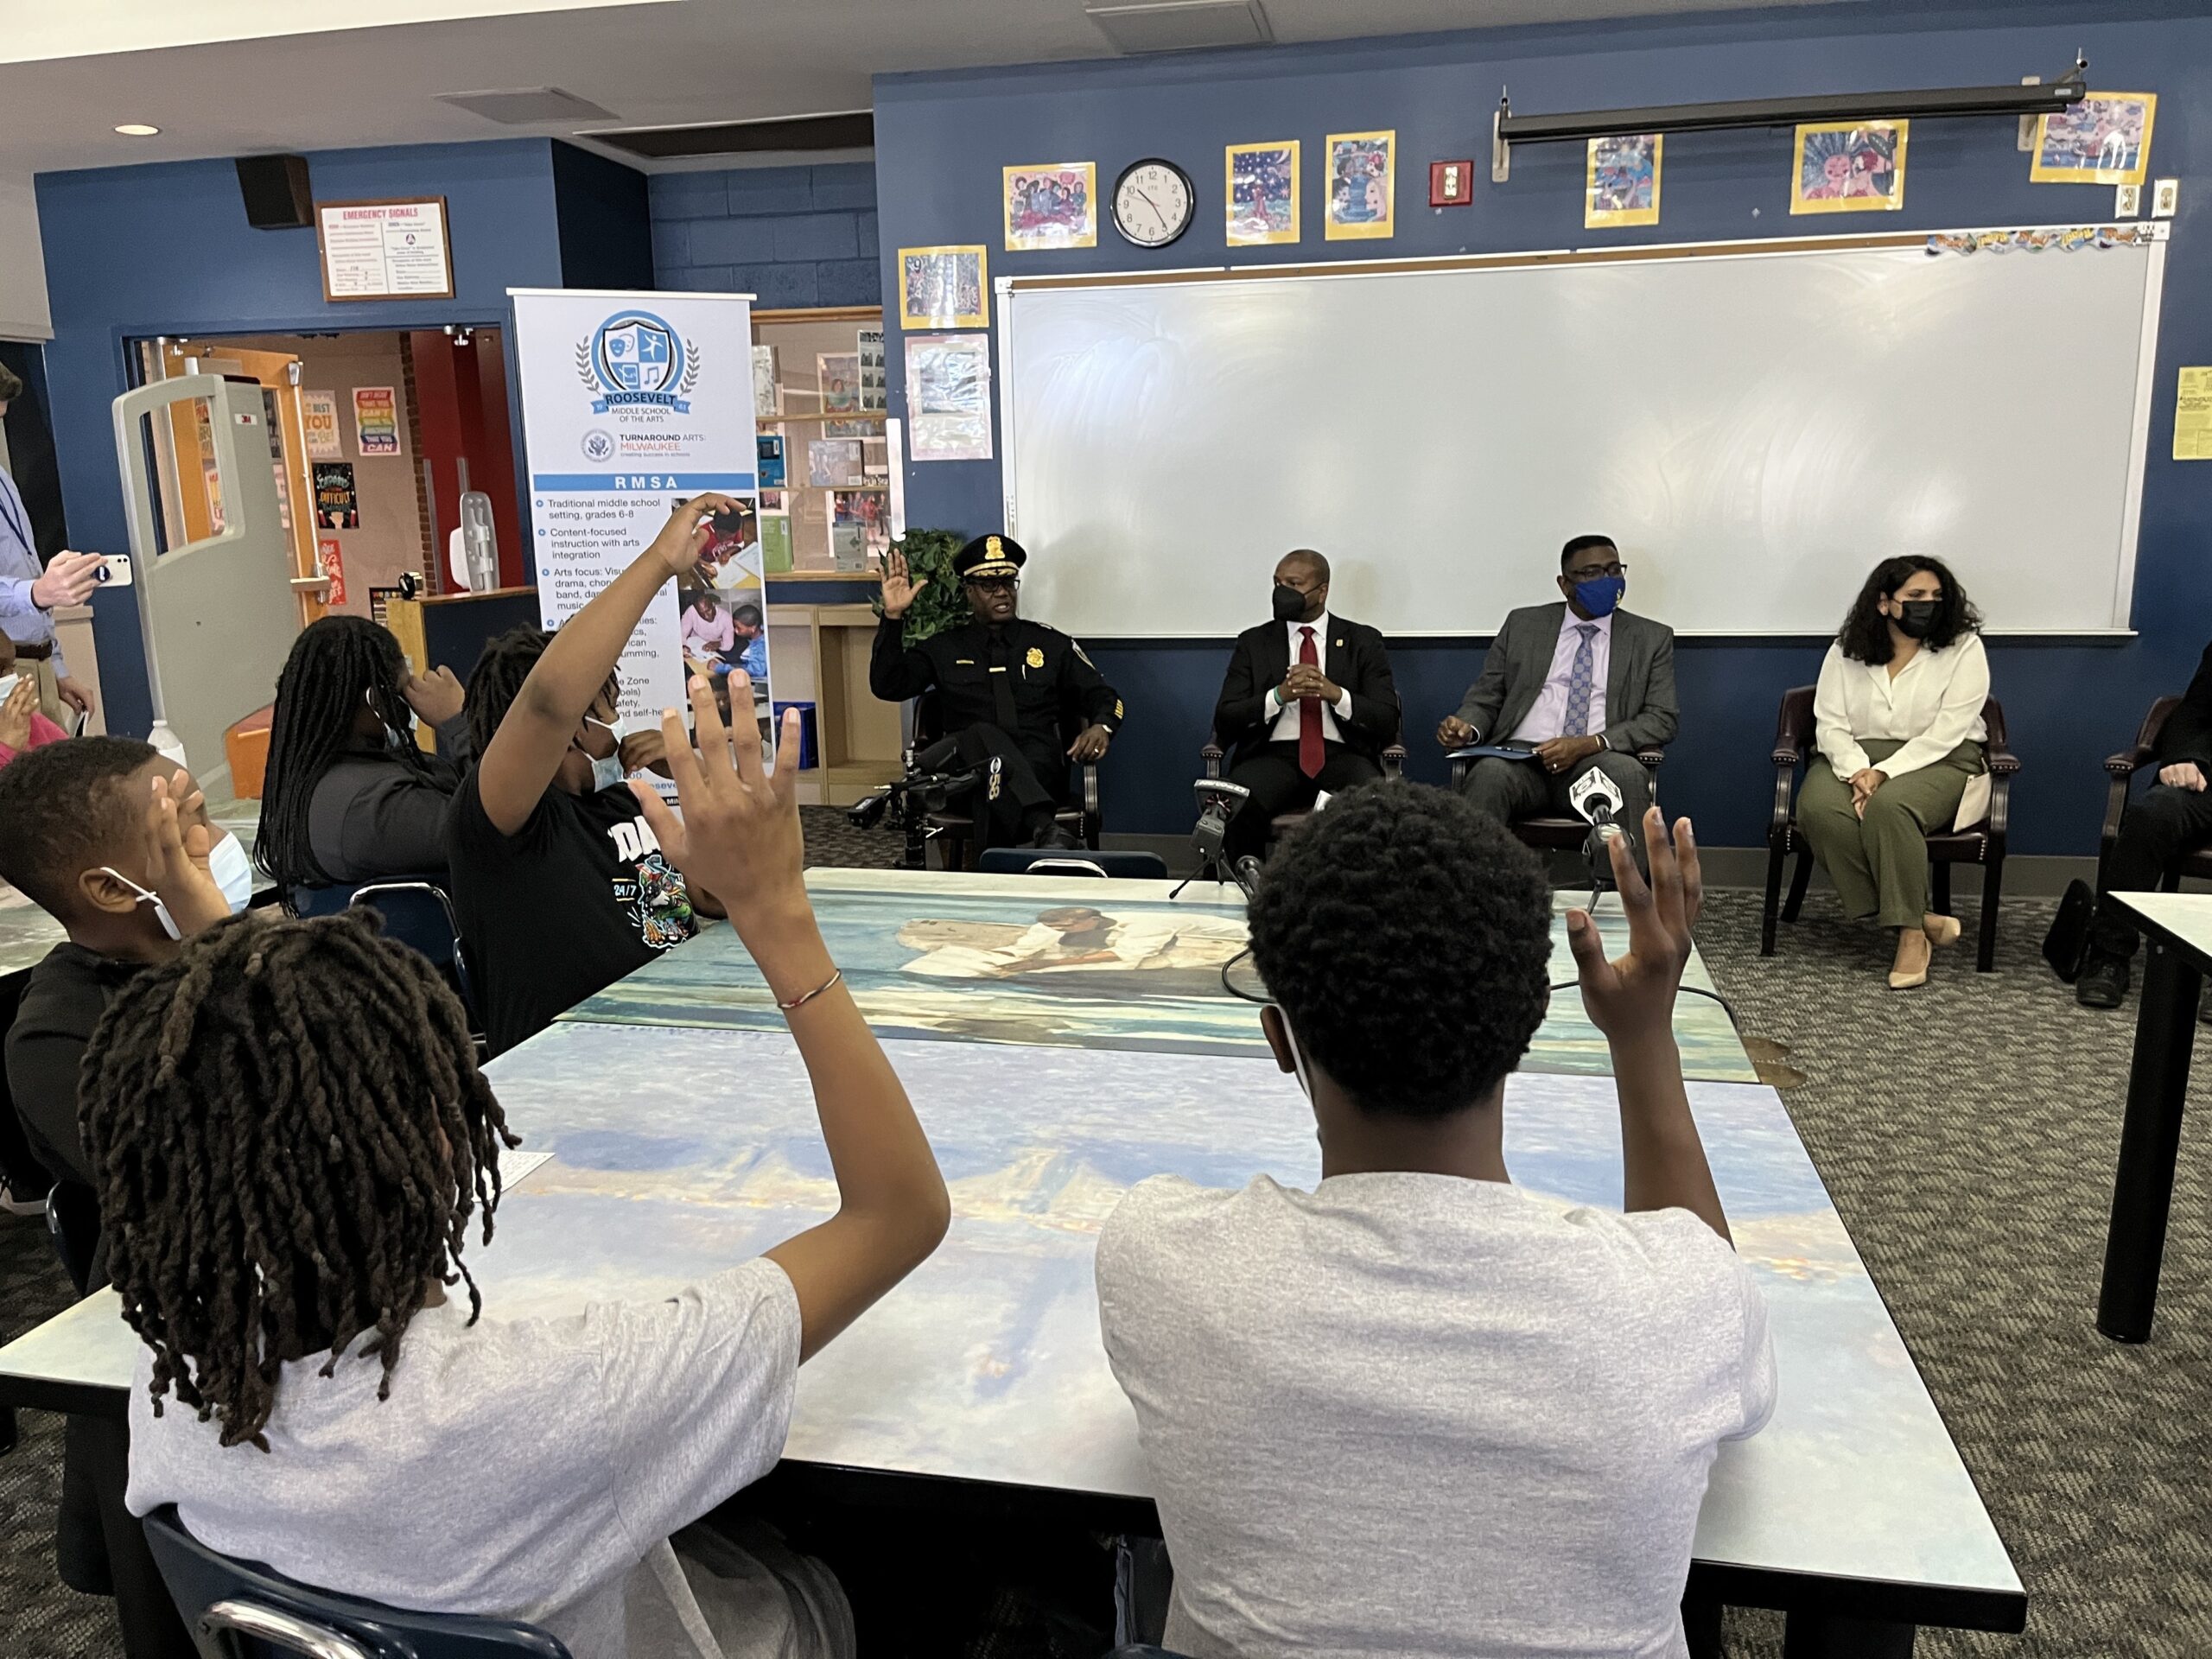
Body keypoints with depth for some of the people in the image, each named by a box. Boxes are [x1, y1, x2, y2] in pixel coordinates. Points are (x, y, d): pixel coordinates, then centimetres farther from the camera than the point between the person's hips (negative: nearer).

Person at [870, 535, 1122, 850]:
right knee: (983, 734, -39)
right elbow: (887, 686, 10)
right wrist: (892, 616, 0)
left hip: (1041, 768, 1)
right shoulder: (943, 648, 20)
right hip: (968, 770, -1)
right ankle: (1043, 829, -61)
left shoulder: (1050, 643, 20)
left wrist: (1100, 727, -6)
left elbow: (1102, 695, 19)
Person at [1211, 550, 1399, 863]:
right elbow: (1225, 720, 5)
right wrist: (1279, 695, -12)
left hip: (1343, 756, 0)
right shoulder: (1253, 643, 15)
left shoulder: (1363, 641, 13)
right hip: (1273, 755, 0)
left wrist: (1336, 694, -13)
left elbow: (1388, 720, 5)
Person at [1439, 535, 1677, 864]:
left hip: (1597, 762, 0)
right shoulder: (1523, 624, 18)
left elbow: (1663, 718, 6)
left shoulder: (1652, 638, 15)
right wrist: (1468, 727, -9)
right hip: (1520, 755, 0)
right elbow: (1486, 696, 18)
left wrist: (1589, 744, -11)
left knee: (1628, 772, -35)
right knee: (1489, 773, -35)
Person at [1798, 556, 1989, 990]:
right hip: (1855, 758, 3)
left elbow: (1944, 733, -11)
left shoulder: (1963, 648, -3)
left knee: (1889, 806, -36)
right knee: (1818, 808, -30)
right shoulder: (1846, 651, 6)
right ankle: (1920, 919, -24)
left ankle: (1910, 932, -25)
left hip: (1937, 761, -3)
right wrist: (1857, 772, -19)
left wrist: (1883, 773, -22)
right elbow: (1830, 724, 0)